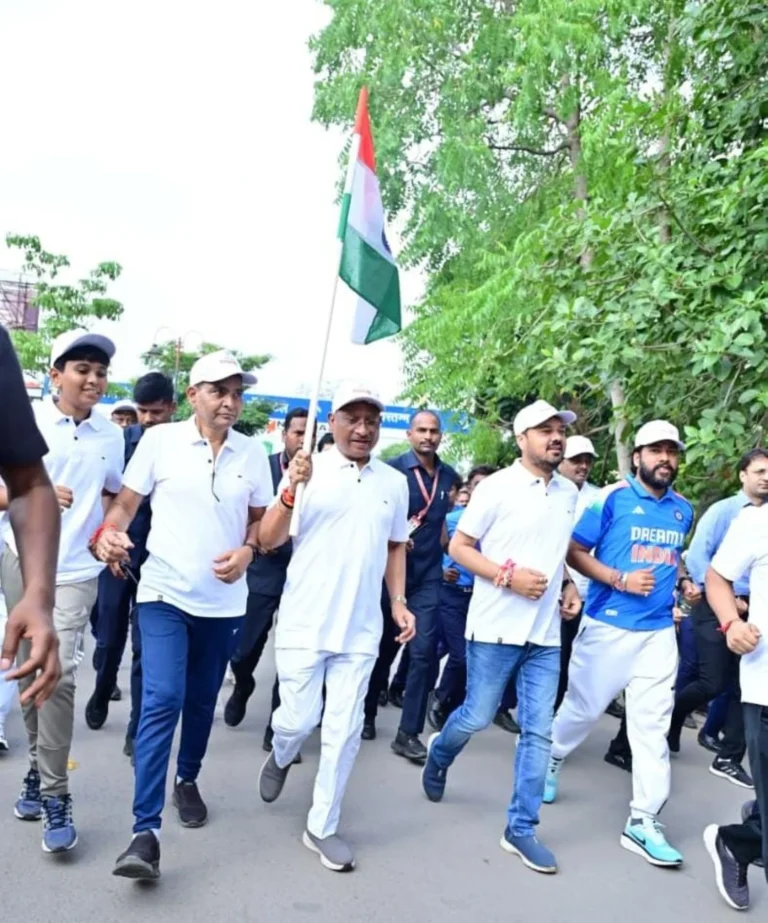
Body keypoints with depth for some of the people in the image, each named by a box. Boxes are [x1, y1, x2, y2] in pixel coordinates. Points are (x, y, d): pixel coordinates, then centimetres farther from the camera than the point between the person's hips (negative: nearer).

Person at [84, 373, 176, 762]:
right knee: (108, 638, 14)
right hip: (115, 553, 2)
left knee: (146, 647, 4)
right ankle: (102, 692, 44)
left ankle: (137, 729, 16)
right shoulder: (121, 439, -1)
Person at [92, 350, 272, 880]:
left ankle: (188, 781, 41)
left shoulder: (253, 453, 2)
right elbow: (126, 504, -3)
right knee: (161, 702, -14)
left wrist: (247, 551, -9)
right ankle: (146, 831, -10)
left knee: (202, 702, 16)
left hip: (224, 602, 3)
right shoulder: (160, 440, -5)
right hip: (164, 594, -3)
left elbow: (260, 518, 11)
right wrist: (108, 533, -23)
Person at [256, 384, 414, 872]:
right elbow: (269, 540, -9)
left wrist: (399, 601, 7)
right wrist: (291, 491, -25)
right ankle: (279, 759, 39)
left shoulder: (395, 482, 6)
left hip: (361, 628, 3)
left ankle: (323, 827, 21)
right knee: (298, 720, 4)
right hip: (304, 622, -3)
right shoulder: (307, 471, -6)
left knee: (344, 731, 5)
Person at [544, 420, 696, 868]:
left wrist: (680, 582, 7)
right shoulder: (612, 497, -9)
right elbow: (574, 552, -10)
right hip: (608, 625, -4)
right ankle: (550, 760, 39)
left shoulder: (683, 509, 9)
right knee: (584, 707, 10)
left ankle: (644, 822, 8)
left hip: (659, 631, 4)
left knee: (652, 725, 1)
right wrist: (620, 580, -19)